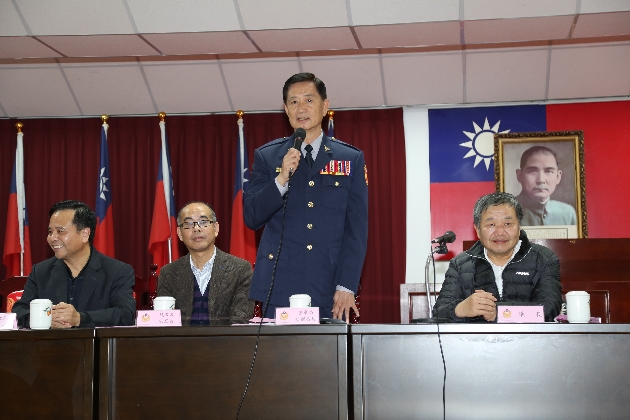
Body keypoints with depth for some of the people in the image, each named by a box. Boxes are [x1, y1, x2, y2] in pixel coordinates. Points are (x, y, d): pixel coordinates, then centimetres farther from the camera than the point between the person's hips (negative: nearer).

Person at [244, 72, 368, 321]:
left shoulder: (351, 159, 8)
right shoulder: (267, 156, 9)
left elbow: (357, 228, 2)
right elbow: (251, 218, 2)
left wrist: (346, 286, -7)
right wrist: (282, 179, -13)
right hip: (280, 288, 0)